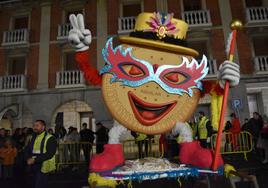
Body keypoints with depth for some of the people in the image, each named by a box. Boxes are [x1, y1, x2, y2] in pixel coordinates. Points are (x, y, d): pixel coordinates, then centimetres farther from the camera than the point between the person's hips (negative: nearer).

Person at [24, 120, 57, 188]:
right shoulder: (33, 137, 14)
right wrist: (28, 158, -9)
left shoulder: (50, 138, -9)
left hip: (43, 167, -7)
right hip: (34, 167, 7)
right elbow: (27, 149, 11)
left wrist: (35, 160, -21)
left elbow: (49, 153, -18)